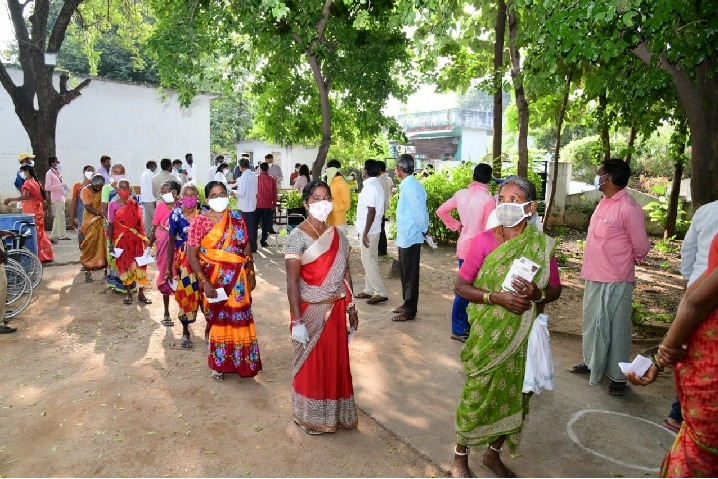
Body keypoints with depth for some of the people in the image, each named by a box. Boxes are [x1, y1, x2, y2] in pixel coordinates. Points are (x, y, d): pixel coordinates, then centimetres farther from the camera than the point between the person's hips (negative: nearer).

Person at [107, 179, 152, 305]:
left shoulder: (134, 203, 4)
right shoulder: (113, 204, -5)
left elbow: (139, 222, 7)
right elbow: (110, 225, -4)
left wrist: (143, 237, 5)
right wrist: (111, 243, -7)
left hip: (135, 238, 2)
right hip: (121, 238, -2)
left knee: (139, 264, 2)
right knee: (124, 264, 6)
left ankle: (141, 294, 11)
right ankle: (128, 294, 18)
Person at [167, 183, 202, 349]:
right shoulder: (176, 214, -3)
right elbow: (171, 241, 2)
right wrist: (169, 267, 2)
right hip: (183, 259, -1)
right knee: (186, 294, 2)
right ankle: (185, 331, 22)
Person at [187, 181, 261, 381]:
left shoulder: (237, 218, 3)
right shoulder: (200, 221, -8)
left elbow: (246, 248, 9)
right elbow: (192, 255, -11)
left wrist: (251, 273, 6)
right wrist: (204, 282, -18)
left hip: (239, 279, 3)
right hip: (214, 279, -3)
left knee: (240, 319, 9)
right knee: (218, 320, 9)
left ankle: (240, 361, 28)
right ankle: (218, 363, 29)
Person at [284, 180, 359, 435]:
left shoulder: (338, 236, 4)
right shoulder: (297, 237, -13)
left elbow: (345, 273, 10)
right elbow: (292, 282, -16)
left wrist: (351, 306, 10)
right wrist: (297, 321, -18)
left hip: (336, 310, 5)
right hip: (311, 311, -5)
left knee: (337, 361, 15)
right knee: (311, 364, 10)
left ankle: (335, 413, 35)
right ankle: (311, 417, 30)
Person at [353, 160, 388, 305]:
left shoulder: (369, 187, -19)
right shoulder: (377, 185, 11)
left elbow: (371, 212, -24)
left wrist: (365, 233, -23)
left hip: (369, 230, -10)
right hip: (373, 229, 10)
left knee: (368, 261, -5)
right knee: (369, 260, 14)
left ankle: (381, 292, -2)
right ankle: (370, 290, 22)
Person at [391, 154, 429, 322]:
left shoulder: (409, 187, -19)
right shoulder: (410, 184, 11)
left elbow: (418, 211, -22)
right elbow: (420, 209, 13)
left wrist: (423, 229, -9)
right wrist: (424, 228, 11)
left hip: (410, 237, -10)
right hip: (405, 237, 10)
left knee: (410, 274, 0)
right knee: (405, 272, 19)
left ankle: (410, 310, 9)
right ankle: (407, 303, 31)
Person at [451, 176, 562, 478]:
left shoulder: (543, 245, -4)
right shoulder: (484, 241, -11)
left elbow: (555, 289, 5)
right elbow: (460, 286, -8)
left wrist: (538, 294, -18)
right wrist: (495, 297, -23)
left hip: (524, 336, 3)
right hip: (488, 334, -2)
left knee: (513, 396, 14)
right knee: (477, 394, 6)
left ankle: (493, 453, 39)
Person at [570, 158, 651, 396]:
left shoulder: (628, 208, -19)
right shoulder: (604, 202, 8)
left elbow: (641, 247, -12)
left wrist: (625, 263, 4)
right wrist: (591, 267, 14)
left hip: (615, 281, -9)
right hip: (594, 277, 9)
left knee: (615, 328, 5)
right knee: (593, 322, 21)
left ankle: (618, 376, 19)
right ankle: (592, 363, 38)